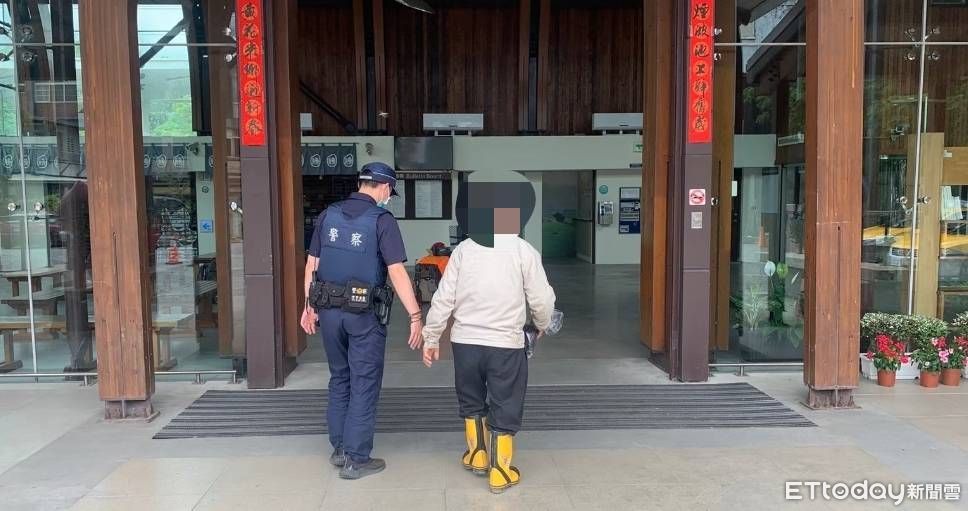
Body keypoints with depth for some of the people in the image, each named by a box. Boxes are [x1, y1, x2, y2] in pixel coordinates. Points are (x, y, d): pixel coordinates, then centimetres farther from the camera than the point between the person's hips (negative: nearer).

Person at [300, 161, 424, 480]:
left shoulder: (328, 215, 5)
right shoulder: (382, 220, -10)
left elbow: (312, 264, 8)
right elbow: (397, 272, -17)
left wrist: (309, 306, 16)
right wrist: (416, 316, -17)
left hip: (329, 310, 5)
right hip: (363, 313, -5)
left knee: (338, 379, 19)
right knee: (364, 384, 6)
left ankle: (339, 449, 29)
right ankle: (355, 459, 12)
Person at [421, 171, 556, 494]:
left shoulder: (464, 249, -2)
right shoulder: (524, 251, -7)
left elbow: (443, 299, -2)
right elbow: (541, 300, -5)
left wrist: (431, 338, 8)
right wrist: (542, 325, 16)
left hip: (465, 341, 3)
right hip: (506, 344, -2)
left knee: (472, 402, 23)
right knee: (504, 409, 12)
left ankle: (477, 455, 38)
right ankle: (500, 472, 20)